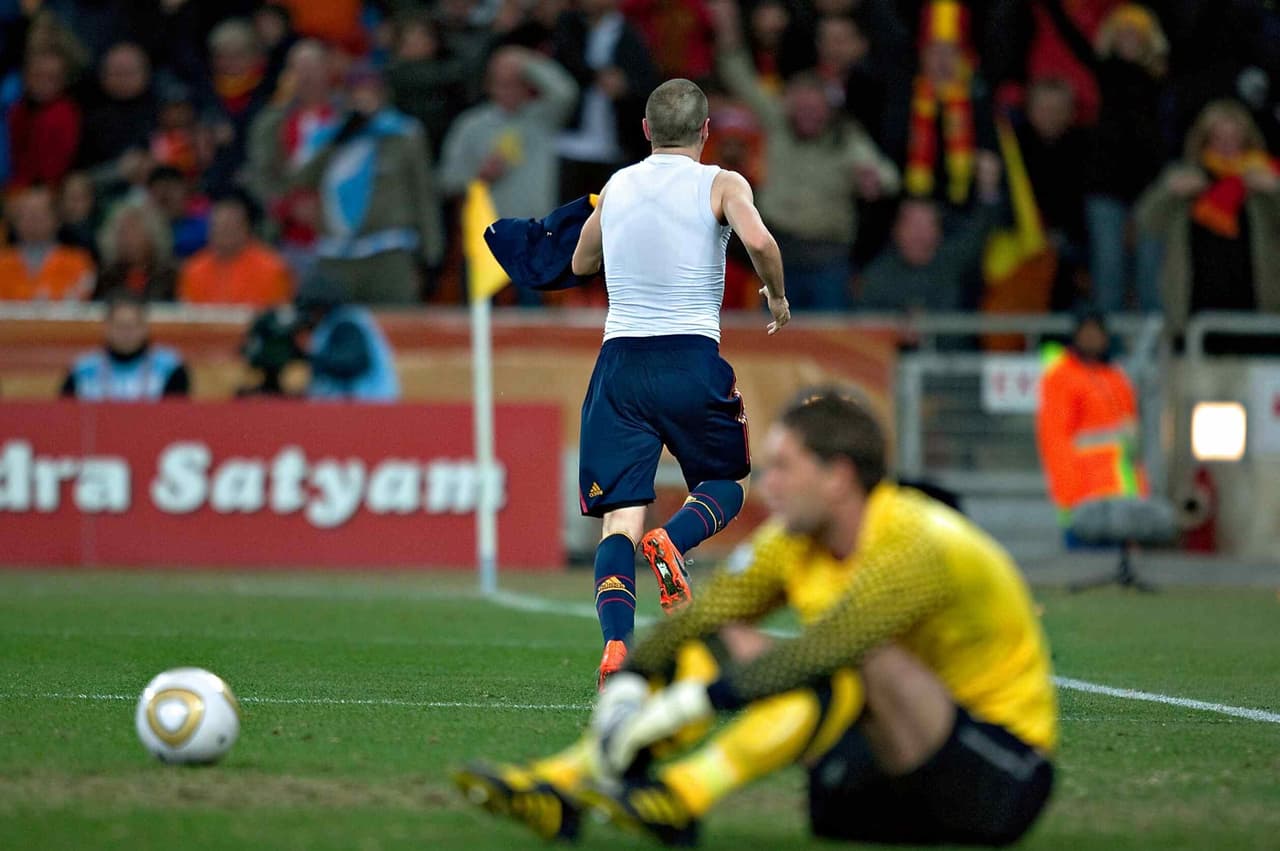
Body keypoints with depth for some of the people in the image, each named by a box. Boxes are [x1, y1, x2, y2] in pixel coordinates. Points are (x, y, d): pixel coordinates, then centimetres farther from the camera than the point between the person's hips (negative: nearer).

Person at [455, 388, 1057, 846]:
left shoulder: (920, 547, -23)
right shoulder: (795, 542, 2)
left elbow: (815, 651, -34)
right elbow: (694, 619, -2)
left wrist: (689, 704, -35)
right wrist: (628, 683, -19)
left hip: (1003, 779, -8)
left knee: (865, 657, -34)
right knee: (723, 647, -2)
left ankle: (678, 798, -42)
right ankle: (562, 786, -17)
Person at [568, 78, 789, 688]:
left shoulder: (615, 187, 12)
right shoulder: (720, 184, 1)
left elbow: (581, 263, 27)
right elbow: (758, 240, -18)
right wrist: (777, 296, -1)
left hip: (620, 362, 2)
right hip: (693, 362, -2)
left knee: (620, 517, -2)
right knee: (728, 484, 20)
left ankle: (616, 643, -24)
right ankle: (673, 540, -14)